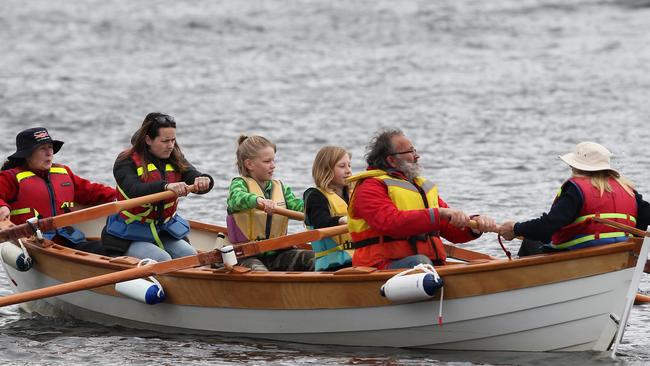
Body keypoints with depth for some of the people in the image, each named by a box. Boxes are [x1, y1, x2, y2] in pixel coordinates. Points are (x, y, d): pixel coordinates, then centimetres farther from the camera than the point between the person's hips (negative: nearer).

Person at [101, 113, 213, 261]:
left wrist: (204, 181, -36)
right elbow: (135, 191, -32)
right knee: (162, 260, -28)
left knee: (191, 255, -17)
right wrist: (166, 186, -49)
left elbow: (193, 176, -10)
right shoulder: (127, 162, -14)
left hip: (163, 231, 6)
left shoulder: (175, 160, 5)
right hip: (129, 235, -6)